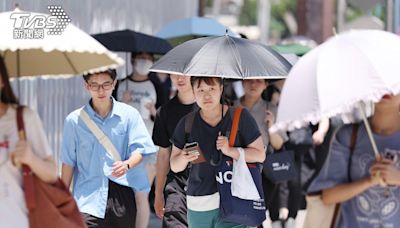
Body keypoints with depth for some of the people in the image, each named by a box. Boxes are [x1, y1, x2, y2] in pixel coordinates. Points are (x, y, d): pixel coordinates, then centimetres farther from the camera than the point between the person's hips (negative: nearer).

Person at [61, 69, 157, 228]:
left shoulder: (129, 115, 4)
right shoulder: (74, 120, 4)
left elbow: (140, 149, 0)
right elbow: (68, 162, 9)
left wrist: (127, 164, -22)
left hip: (122, 196, 1)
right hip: (88, 196, -1)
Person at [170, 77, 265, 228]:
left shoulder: (239, 116, -2)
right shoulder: (186, 124, 6)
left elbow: (260, 155, -1)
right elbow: (174, 167, 10)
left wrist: (230, 151, -17)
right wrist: (184, 159, -14)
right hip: (197, 206, 4)